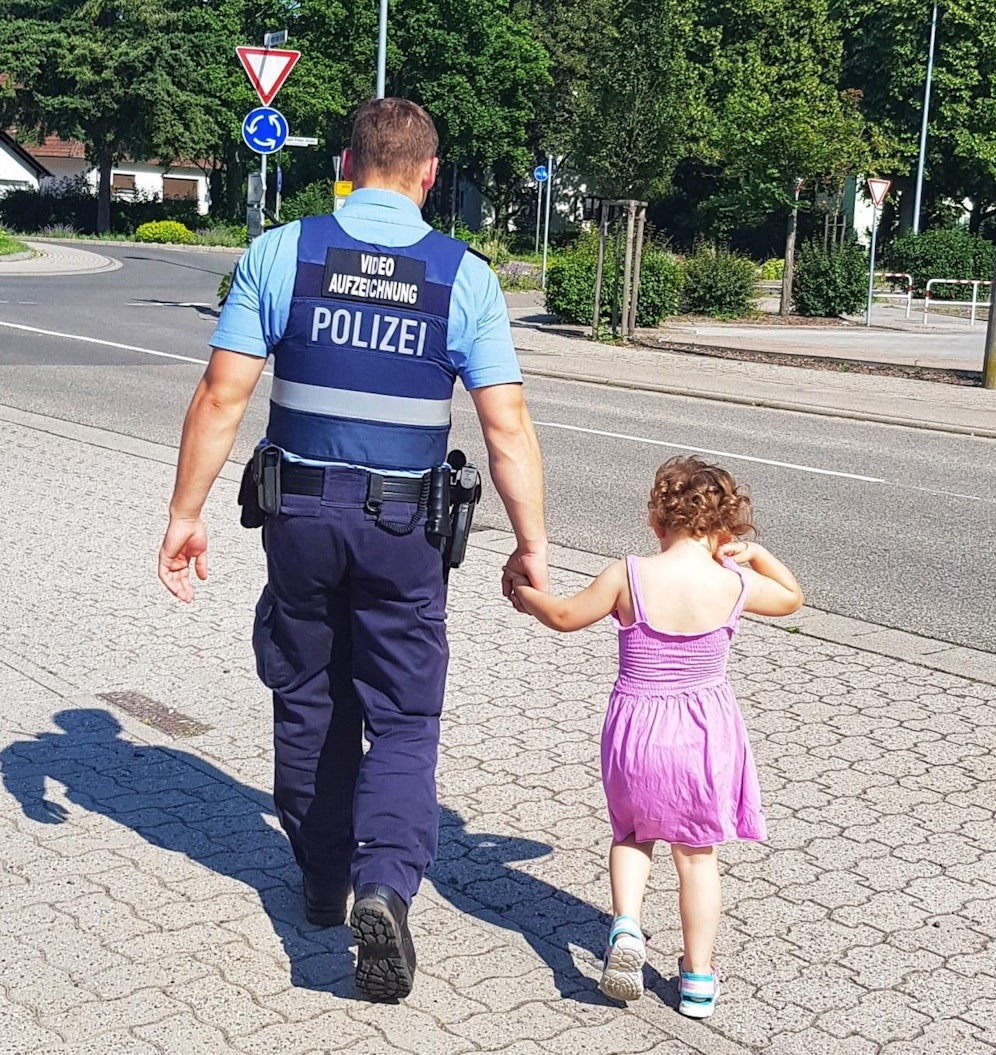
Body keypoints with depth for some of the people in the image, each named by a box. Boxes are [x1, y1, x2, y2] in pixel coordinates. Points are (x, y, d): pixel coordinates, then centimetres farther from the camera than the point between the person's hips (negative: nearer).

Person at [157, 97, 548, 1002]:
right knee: (402, 717, 9)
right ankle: (386, 884, -11)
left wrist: (185, 514, 1)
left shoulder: (278, 254, -4)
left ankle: (323, 881, 32)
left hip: (299, 513, 2)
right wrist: (531, 542, -3)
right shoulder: (465, 276, -6)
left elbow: (222, 398, -7)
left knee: (308, 703, 18)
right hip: (404, 525, -1)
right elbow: (507, 426, -9)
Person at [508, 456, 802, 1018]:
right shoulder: (735, 583, -11)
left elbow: (565, 617, 1)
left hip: (637, 731, 0)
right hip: (706, 733, 1)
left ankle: (626, 925, 1)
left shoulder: (627, 576, -15)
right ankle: (698, 979, 21)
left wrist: (524, 593, 17)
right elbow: (792, 598, 11)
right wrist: (756, 553, 9)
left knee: (632, 833, 25)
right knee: (697, 854, 16)